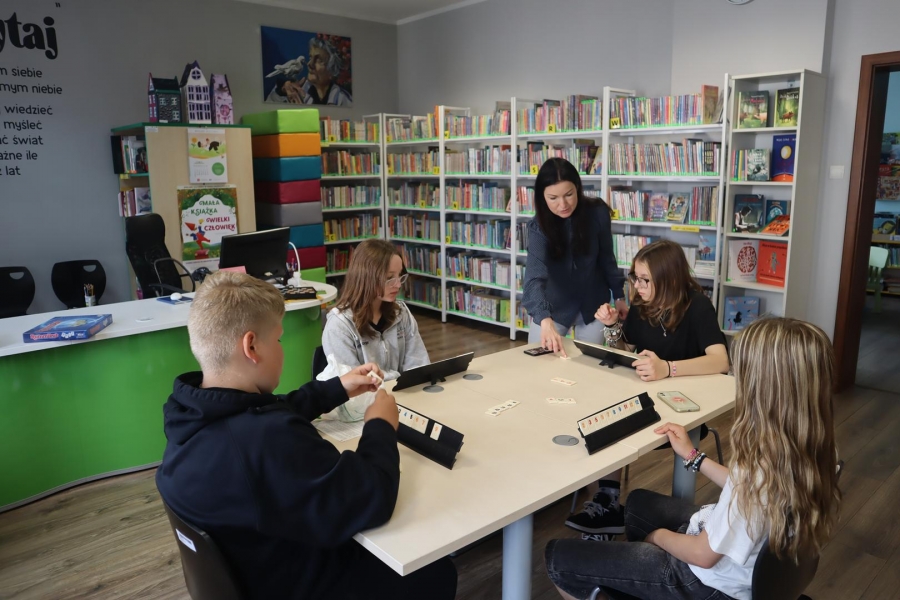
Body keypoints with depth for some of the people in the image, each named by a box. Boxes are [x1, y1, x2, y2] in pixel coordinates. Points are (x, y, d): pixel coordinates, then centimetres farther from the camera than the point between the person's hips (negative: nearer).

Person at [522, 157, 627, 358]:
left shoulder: (597, 213, -17)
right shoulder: (539, 226, -22)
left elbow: (606, 257, -1)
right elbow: (535, 276, -37)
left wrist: (619, 296, 4)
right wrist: (545, 320, -52)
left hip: (592, 305, 2)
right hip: (554, 307, -1)